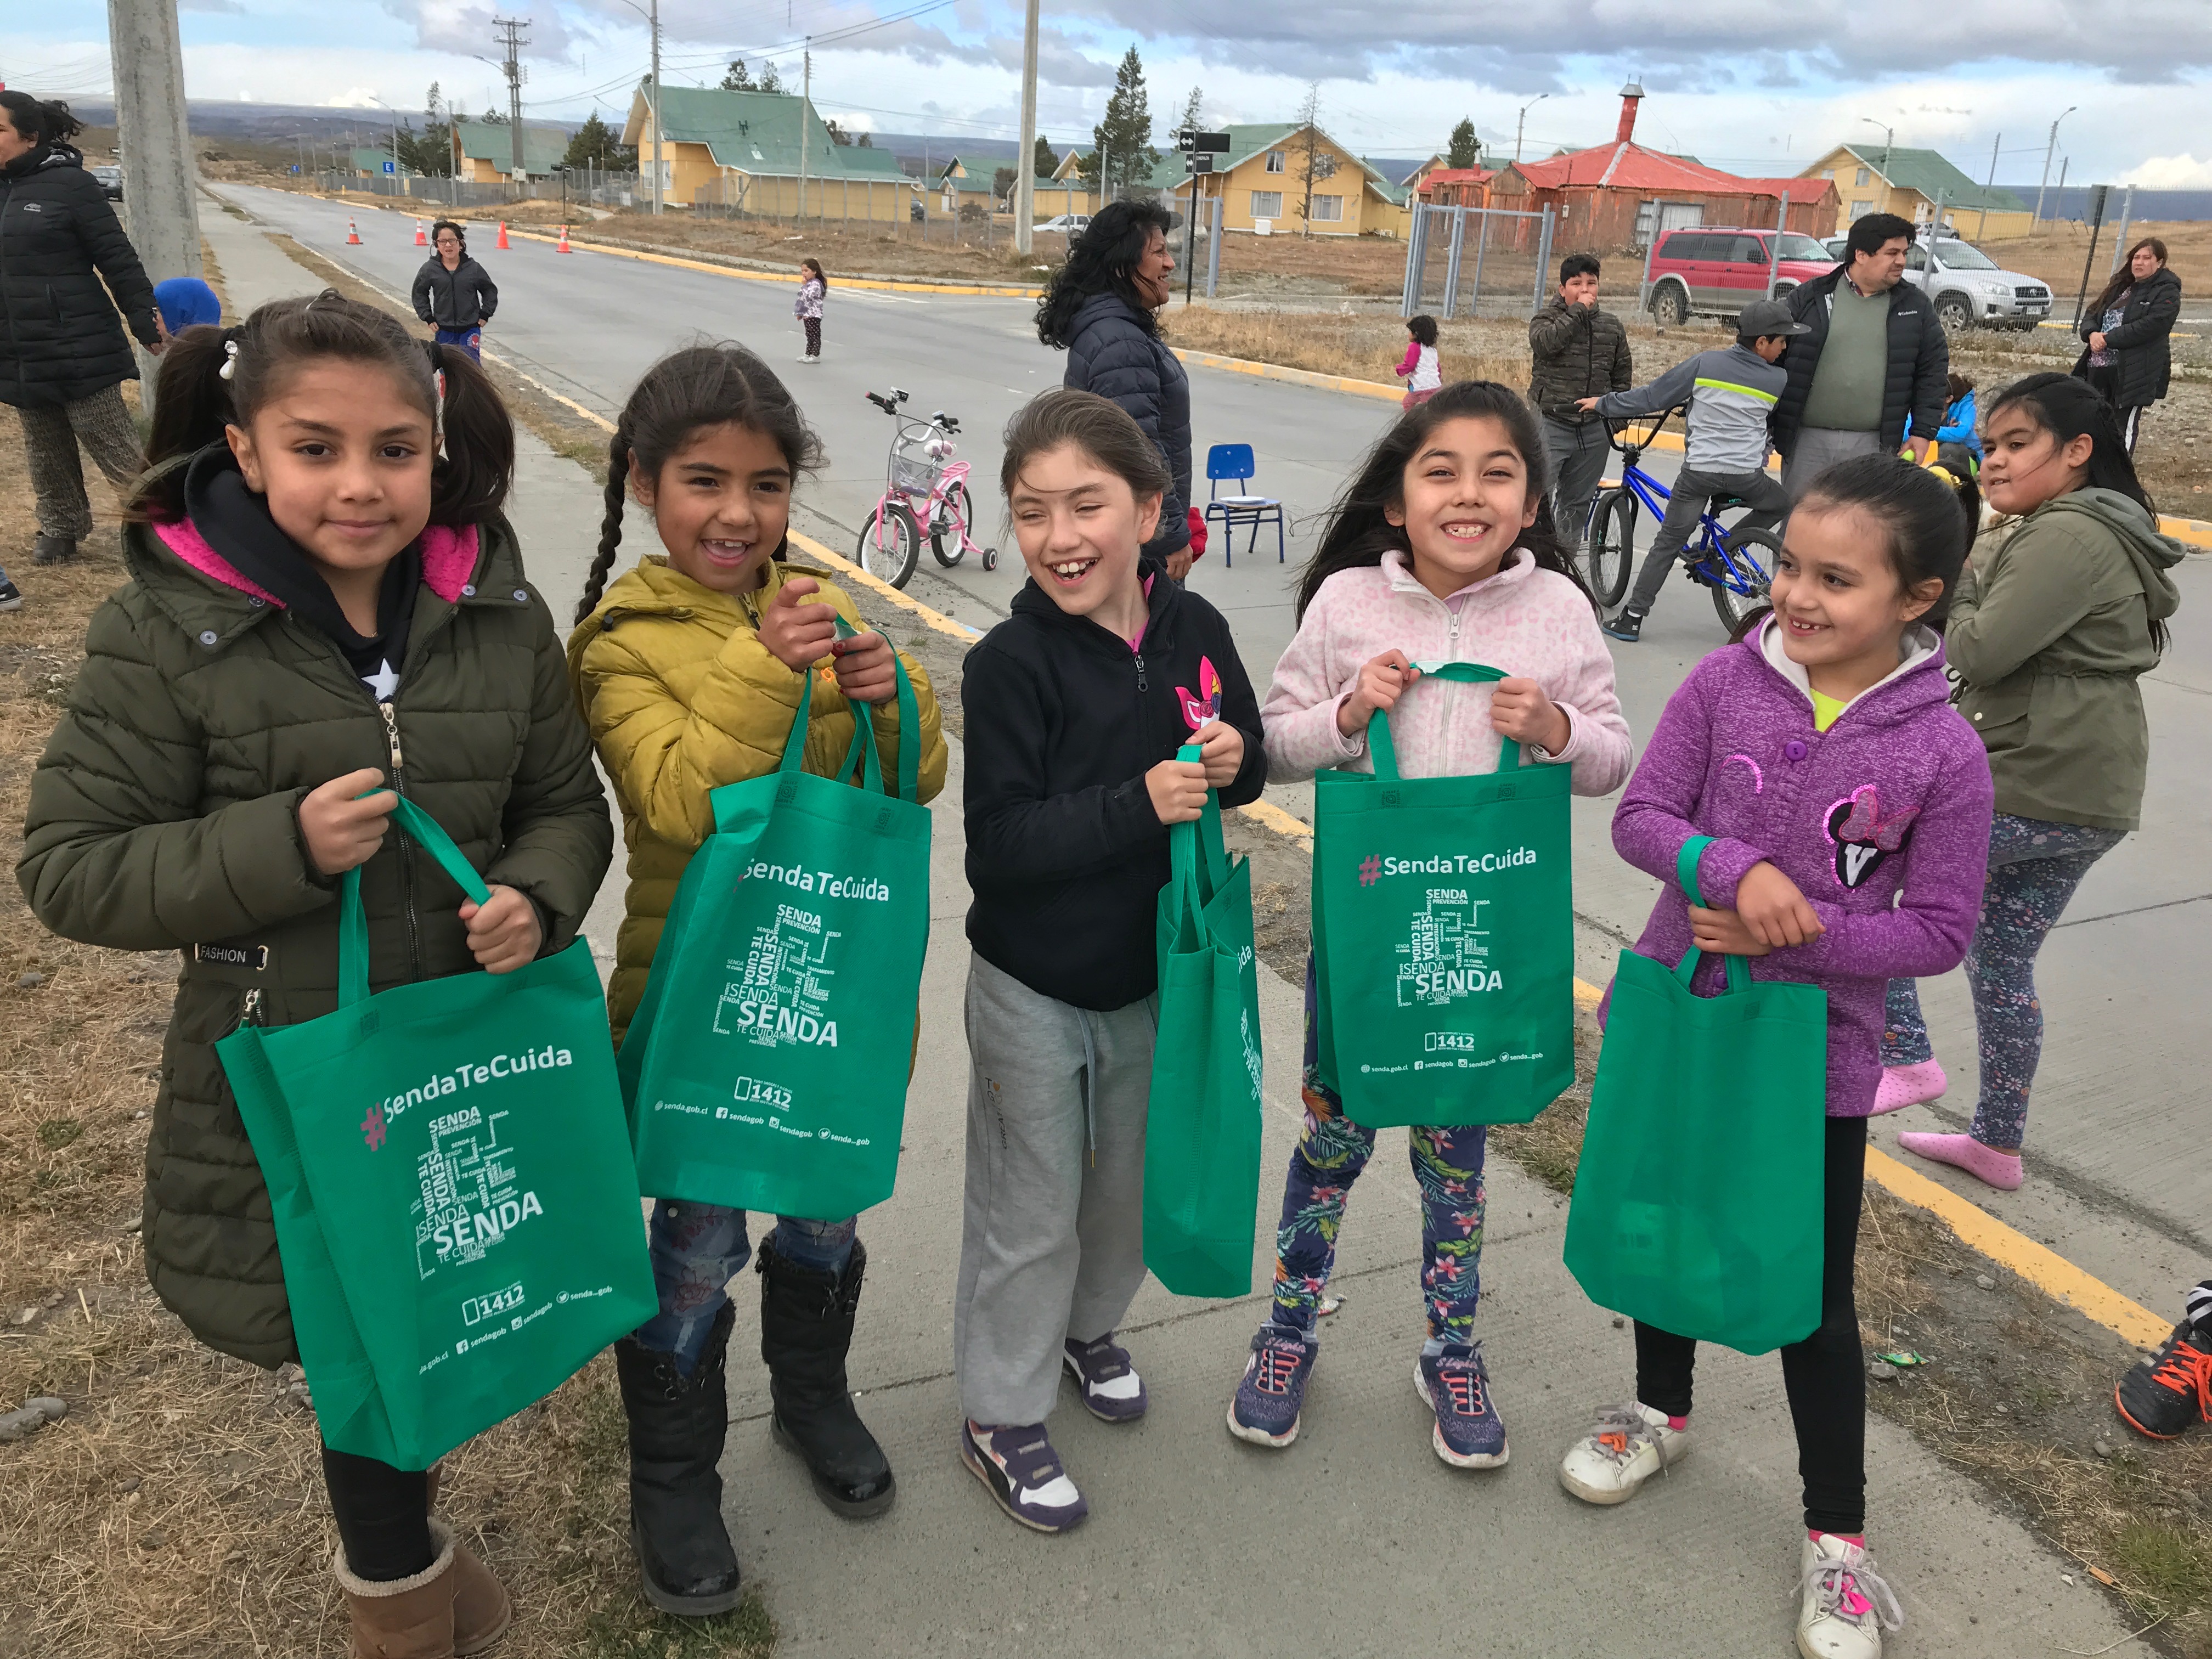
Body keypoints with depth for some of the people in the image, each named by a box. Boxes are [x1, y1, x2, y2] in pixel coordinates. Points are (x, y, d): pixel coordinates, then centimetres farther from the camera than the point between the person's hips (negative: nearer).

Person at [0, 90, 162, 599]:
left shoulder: (70, 184, -10)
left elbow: (118, 260, -10)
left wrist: (148, 325, -12)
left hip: (79, 349, -6)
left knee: (114, 446, -2)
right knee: (46, 453, 14)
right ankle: (60, 528, 27)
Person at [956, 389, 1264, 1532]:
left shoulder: (1192, 631, -5)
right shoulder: (1012, 662, -19)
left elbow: (1252, 763, 8)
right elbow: (1000, 844, -24)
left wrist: (1234, 764, -15)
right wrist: (1138, 807, -33)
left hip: (1154, 973, 5)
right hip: (1035, 988, -5)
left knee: (1132, 1181, 23)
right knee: (1029, 1210, 10)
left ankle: (1088, 1327, 51)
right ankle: (1000, 1418, 30)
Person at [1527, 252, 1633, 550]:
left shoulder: (1612, 326, 11)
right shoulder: (1546, 319, 0)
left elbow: (1623, 374, 18)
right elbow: (1545, 342, -25)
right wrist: (1579, 310, -17)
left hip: (1594, 432, 4)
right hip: (1551, 425, -4)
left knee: (1578, 502, 12)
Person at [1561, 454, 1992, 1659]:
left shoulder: (1943, 753, -15)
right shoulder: (1725, 684, -11)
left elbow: (1939, 929, -10)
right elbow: (1640, 818, -8)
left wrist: (1800, 939, -22)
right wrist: (1734, 868, -26)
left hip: (1815, 1057, -2)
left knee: (1814, 1302, 10)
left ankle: (1835, 1534, 32)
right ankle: (1661, 1409, 50)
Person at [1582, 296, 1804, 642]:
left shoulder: (1704, 363, -1)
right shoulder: (1777, 381, 3)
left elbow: (1652, 397, 2)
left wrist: (1603, 403, 13)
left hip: (1698, 471, 0)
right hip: (1747, 475, 0)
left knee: (1668, 543, 8)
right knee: (1783, 506, 28)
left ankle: (1632, 617, 5)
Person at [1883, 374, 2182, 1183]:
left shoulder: (2067, 535, -16)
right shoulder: (2085, 531, 18)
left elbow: (1982, 653, -23)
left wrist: (1954, 584, -4)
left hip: (2035, 796, -11)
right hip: (2080, 796, 11)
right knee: (2003, 965, 19)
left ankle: (1906, 1057, -4)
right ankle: (1997, 1143, 30)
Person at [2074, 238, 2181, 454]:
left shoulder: (2166, 292, -4)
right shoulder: (2120, 287, 20)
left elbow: (2151, 325, -18)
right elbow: (2092, 313, 17)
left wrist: (2109, 339, -19)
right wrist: (2092, 334, -7)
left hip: (2133, 372, -7)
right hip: (2098, 367, 7)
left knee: (2124, 429, -6)